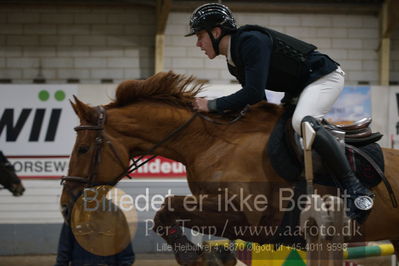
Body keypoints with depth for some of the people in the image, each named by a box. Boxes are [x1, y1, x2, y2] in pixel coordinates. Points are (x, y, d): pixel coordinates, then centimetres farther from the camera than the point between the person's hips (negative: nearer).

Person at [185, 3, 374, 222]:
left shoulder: (252, 41, -23)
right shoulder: (233, 62, 7)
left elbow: (254, 93, -31)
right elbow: (257, 99, 13)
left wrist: (212, 105, -23)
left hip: (325, 76, -11)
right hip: (299, 89, 11)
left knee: (302, 121, -37)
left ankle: (355, 189, -39)